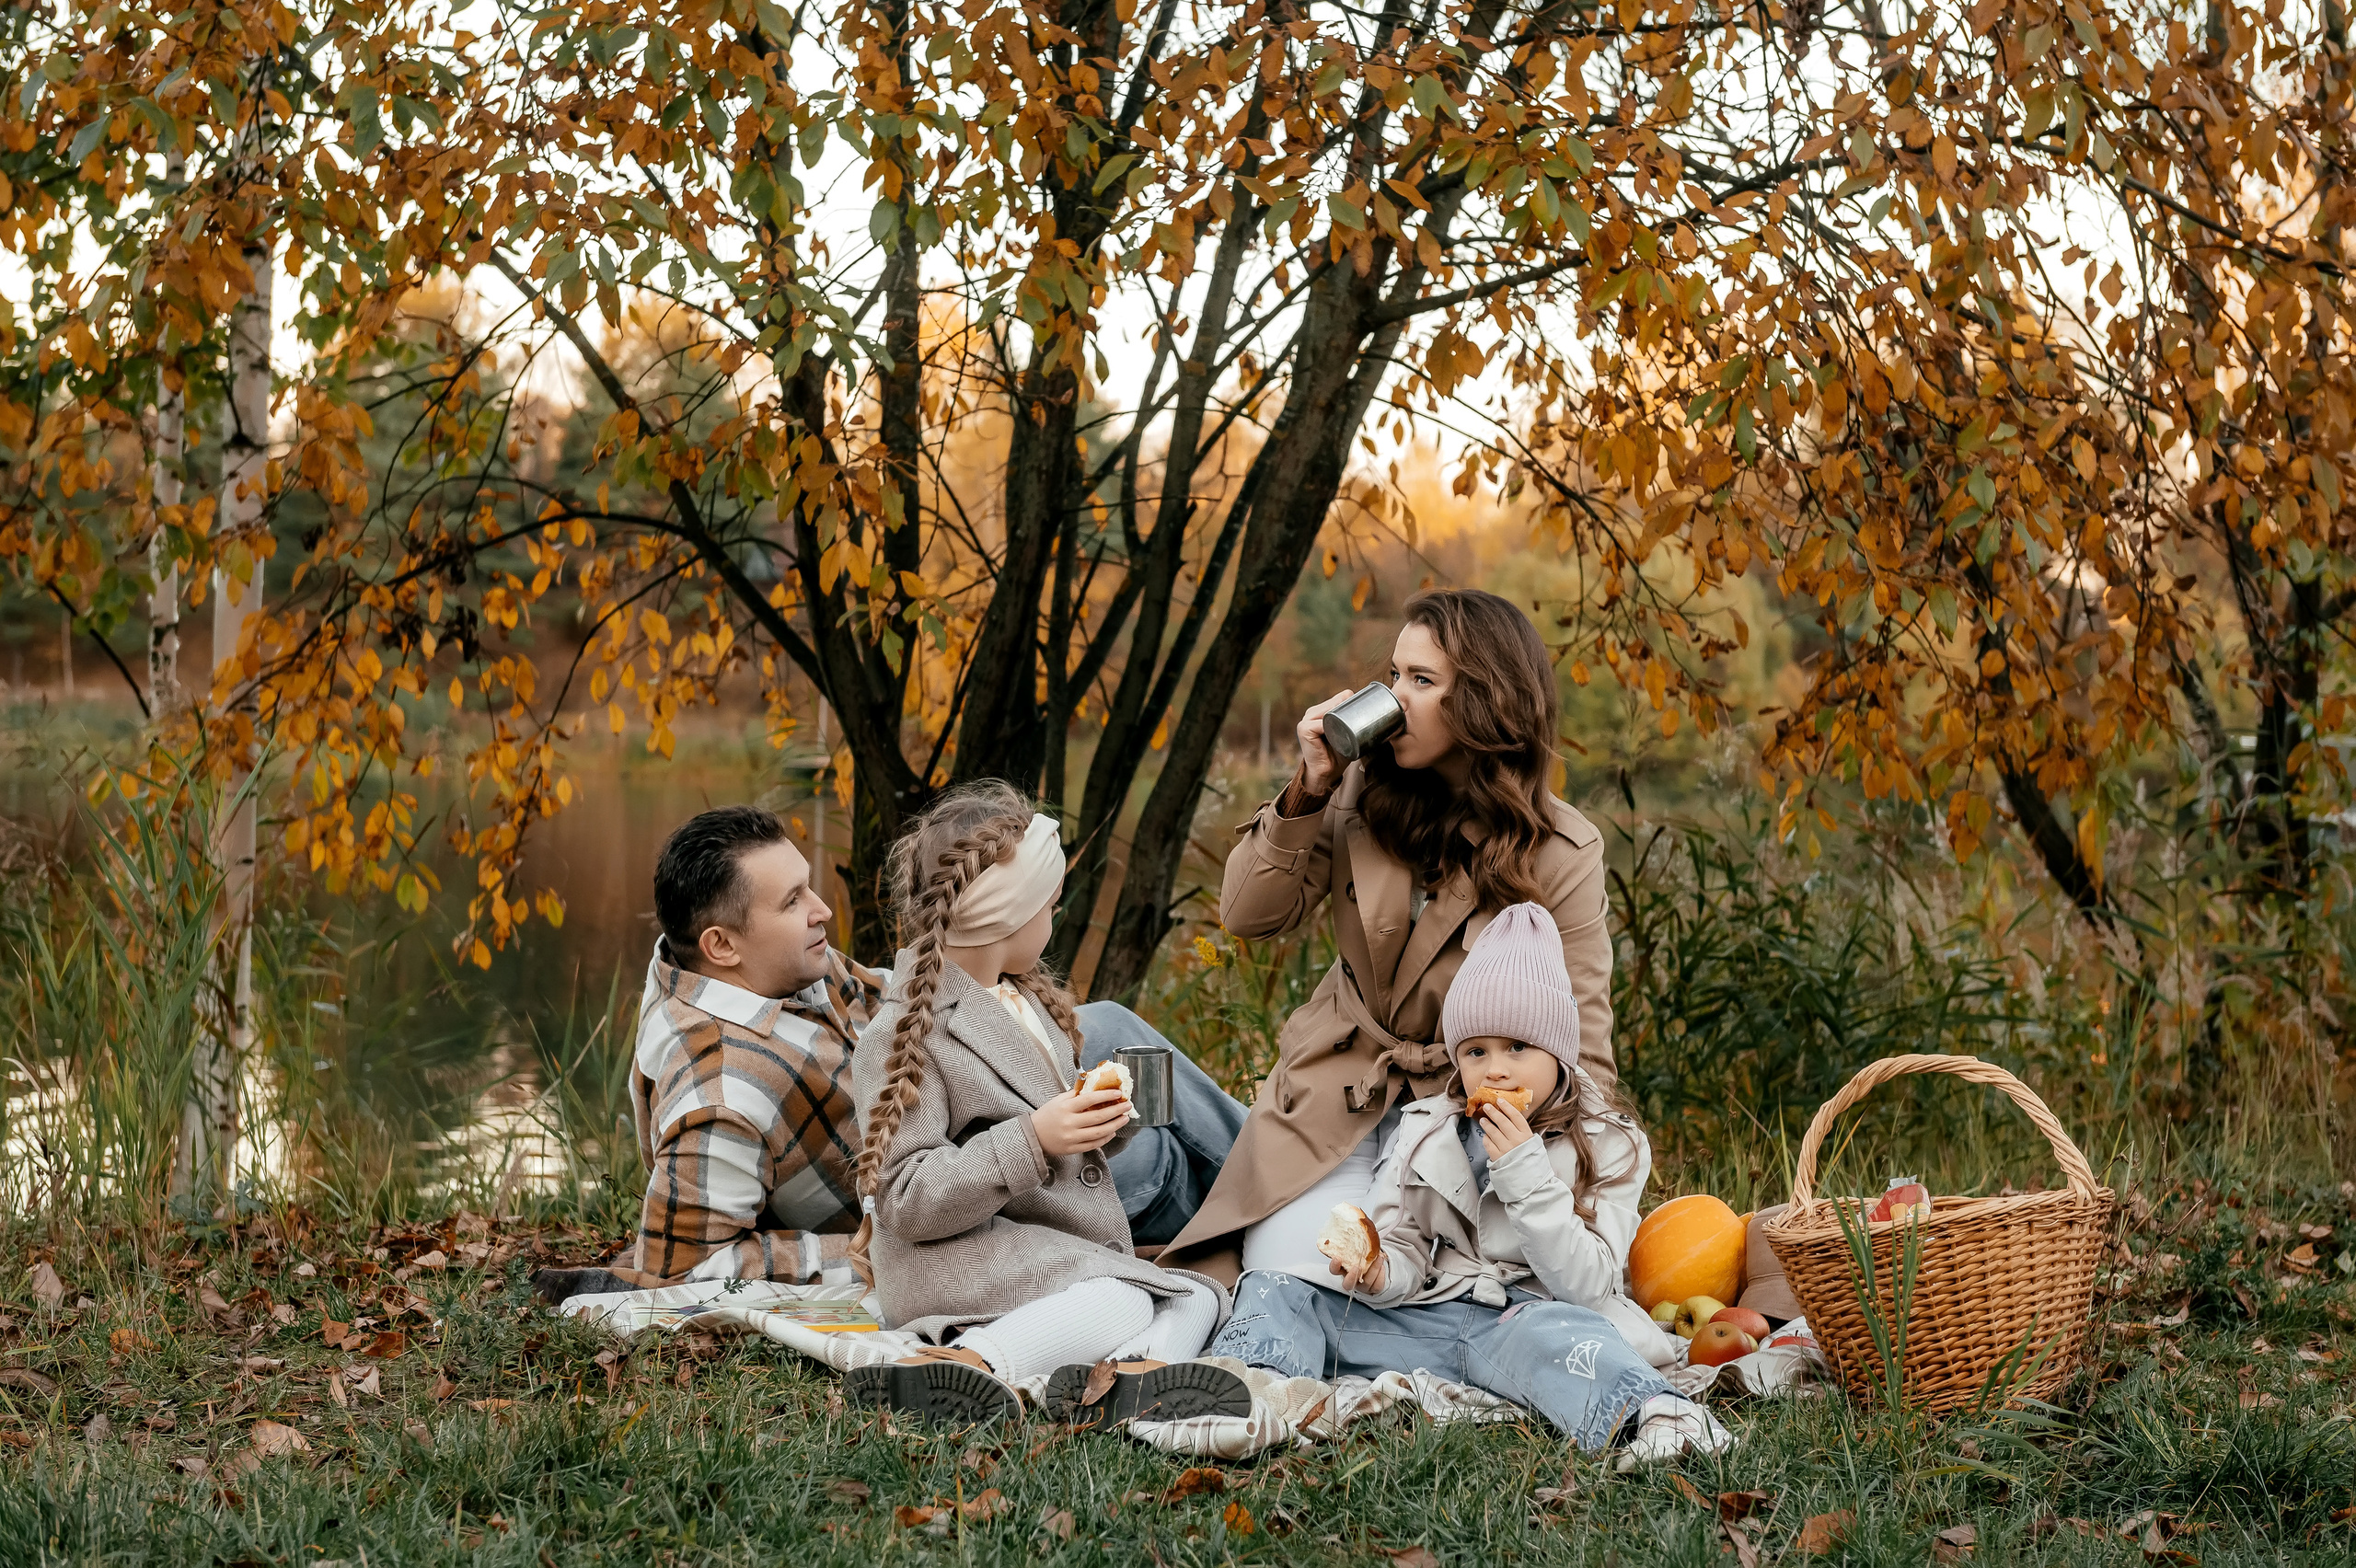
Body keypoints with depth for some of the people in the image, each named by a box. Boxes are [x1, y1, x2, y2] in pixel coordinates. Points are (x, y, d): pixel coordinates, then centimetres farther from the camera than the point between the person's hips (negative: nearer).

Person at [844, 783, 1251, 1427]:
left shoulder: (1027, 999, 20)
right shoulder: (900, 1037, -10)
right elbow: (904, 1199, -19)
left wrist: (1101, 1119, 12)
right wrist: (1032, 1141, -26)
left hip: (1066, 1247, 9)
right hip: (955, 1260, -9)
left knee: (1197, 1295, -11)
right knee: (1119, 1301, -31)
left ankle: (1131, 1372, -43)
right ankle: (954, 1365, -48)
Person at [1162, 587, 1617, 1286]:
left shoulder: (1563, 854, -9)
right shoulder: (1364, 795, 0)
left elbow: (1581, 1054, -6)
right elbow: (1249, 916, 2)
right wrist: (1307, 792, -11)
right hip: (1333, 1093, 2)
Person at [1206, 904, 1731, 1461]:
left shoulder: (1608, 1144, -1)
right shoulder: (1427, 1131, 11)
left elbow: (1589, 1283, -10)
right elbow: (1408, 1253, 9)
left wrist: (1524, 1170, -18)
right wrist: (1381, 1273, -17)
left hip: (1530, 1314, -5)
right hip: (1430, 1314, 5)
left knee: (1555, 1331, -41)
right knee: (1273, 1292, -8)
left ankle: (1650, 1413, -63)